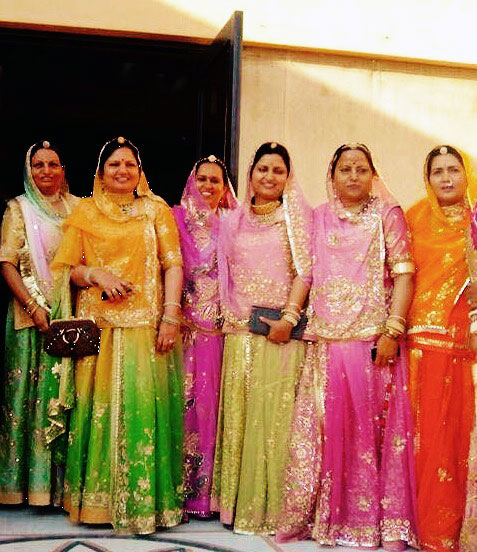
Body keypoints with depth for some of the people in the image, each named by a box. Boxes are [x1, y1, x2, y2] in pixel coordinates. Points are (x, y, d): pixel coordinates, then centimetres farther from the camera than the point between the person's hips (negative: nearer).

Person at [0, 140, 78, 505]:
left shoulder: (77, 208, 12)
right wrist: (34, 308, -13)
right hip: (33, 315, -2)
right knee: (38, 391, -3)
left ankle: (67, 481, 11)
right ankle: (35, 481, 6)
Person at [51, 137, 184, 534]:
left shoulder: (156, 209, 10)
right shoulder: (85, 212, 12)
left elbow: (173, 264, 2)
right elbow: (64, 267, 10)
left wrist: (171, 314, -9)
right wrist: (96, 275, -9)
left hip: (146, 323, -1)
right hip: (98, 325, 1)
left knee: (144, 406, -4)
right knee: (99, 407, 0)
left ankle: (145, 499, 6)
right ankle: (98, 497, 12)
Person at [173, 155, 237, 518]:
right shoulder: (178, 218, 9)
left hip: (220, 324, 1)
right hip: (185, 323, -1)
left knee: (213, 396, 0)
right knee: (186, 396, -5)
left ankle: (208, 488, 8)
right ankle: (182, 488, 2)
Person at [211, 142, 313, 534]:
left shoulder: (296, 214, 4)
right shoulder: (235, 220, 16)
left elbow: (305, 269, -4)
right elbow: (227, 275, 17)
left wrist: (289, 316, -14)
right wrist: (231, 317, 7)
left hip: (281, 328, -4)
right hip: (240, 328, 4)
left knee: (274, 412, -5)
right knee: (238, 410, 4)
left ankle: (272, 505, 2)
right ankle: (238, 501, 13)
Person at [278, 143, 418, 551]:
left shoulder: (388, 215, 5)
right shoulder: (320, 219, 14)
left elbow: (403, 273, -2)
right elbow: (307, 274, 16)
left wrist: (393, 330, -12)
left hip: (375, 340, -3)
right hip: (327, 341, 3)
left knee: (377, 427, -1)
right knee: (327, 427, 3)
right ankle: (327, 516, 15)